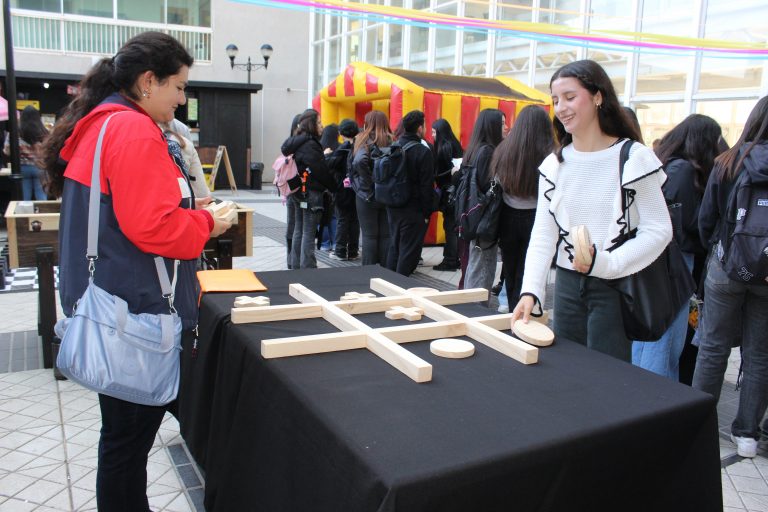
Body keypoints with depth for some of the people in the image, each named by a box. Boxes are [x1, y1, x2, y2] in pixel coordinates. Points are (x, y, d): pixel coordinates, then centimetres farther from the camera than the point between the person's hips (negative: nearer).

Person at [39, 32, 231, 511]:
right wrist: (207, 223, -9)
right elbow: (151, 227, -24)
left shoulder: (97, 126, 14)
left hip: (111, 304, 10)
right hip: (134, 311, -10)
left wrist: (186, 208, 12)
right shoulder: (134, 131, -17)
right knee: (130, 433, 4)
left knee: (128, 429, 20)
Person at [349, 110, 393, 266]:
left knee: (369, 235, 4)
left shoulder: (364, 141, -9)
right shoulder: (392, 142, 3)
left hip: (367, 195, -4)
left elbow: (360, 161, -27)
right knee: (386, 234, 10)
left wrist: (368, 181, -17)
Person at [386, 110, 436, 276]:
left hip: (393, 207, 7)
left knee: (394, 246, 18)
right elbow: (427, 185, -15)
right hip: (413, 210, -7)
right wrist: (427, 212, -8)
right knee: (409, 250, 1)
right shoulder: (423, 151, -15)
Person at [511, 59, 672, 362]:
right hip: (567, 284, 4)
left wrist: (604, 262, -22)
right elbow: (543, 234, 1)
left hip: (615, 288, -4)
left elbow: (659, 230, -9)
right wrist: (530, 291, -10)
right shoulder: (554, 165, 5)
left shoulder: (633, 159, -8)